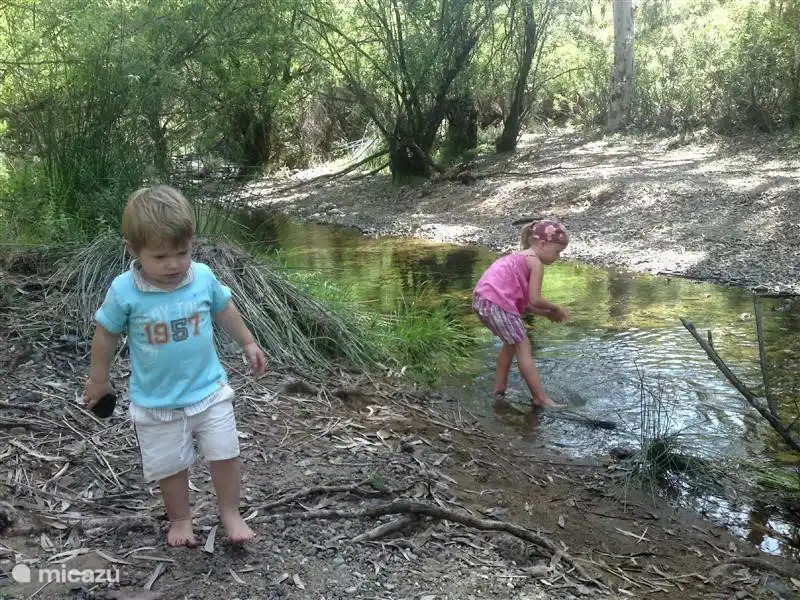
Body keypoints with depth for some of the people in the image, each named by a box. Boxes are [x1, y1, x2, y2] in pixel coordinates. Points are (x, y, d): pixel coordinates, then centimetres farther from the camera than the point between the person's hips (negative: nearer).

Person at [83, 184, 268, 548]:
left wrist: (248, 344, 16)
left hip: (210, 391, 1)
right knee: (171, 466, 13)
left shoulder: (203, 277, -12)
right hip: (156, 402, -1)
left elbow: (224, 311, 8)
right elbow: (106, 334, -2)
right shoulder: (123, 291, -17)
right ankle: (180, 519, 37)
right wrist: (98, 379, 8)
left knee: (225, 455, 8)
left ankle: (230, 513, 30)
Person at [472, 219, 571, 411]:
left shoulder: (519, 257, 25)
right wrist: (556, 308, 9)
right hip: (497, 303, -10)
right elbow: (534, 300, -8)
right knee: (524, 347, -1)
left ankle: (498, 392, 28)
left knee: (512, 344, 23)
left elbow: (522, 301, 22)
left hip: (482, 300, 10)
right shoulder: (536, 262, -3)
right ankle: (541, 399, 1)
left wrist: (546, 313, 17)